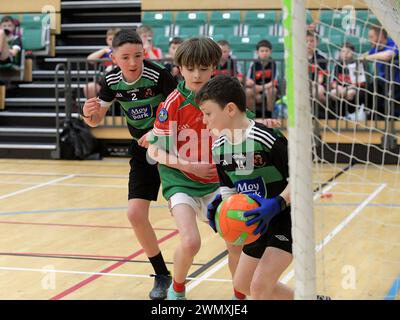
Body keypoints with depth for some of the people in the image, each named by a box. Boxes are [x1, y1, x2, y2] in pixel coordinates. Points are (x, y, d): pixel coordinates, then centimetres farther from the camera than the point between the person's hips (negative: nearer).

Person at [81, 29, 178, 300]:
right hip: (142, 149, 5)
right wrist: (89, 113, -18)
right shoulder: (112, 81, -7)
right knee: (136, 214, -3)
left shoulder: (159, 75, -22)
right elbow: (97, 120, 5)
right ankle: (162, 276, 14)